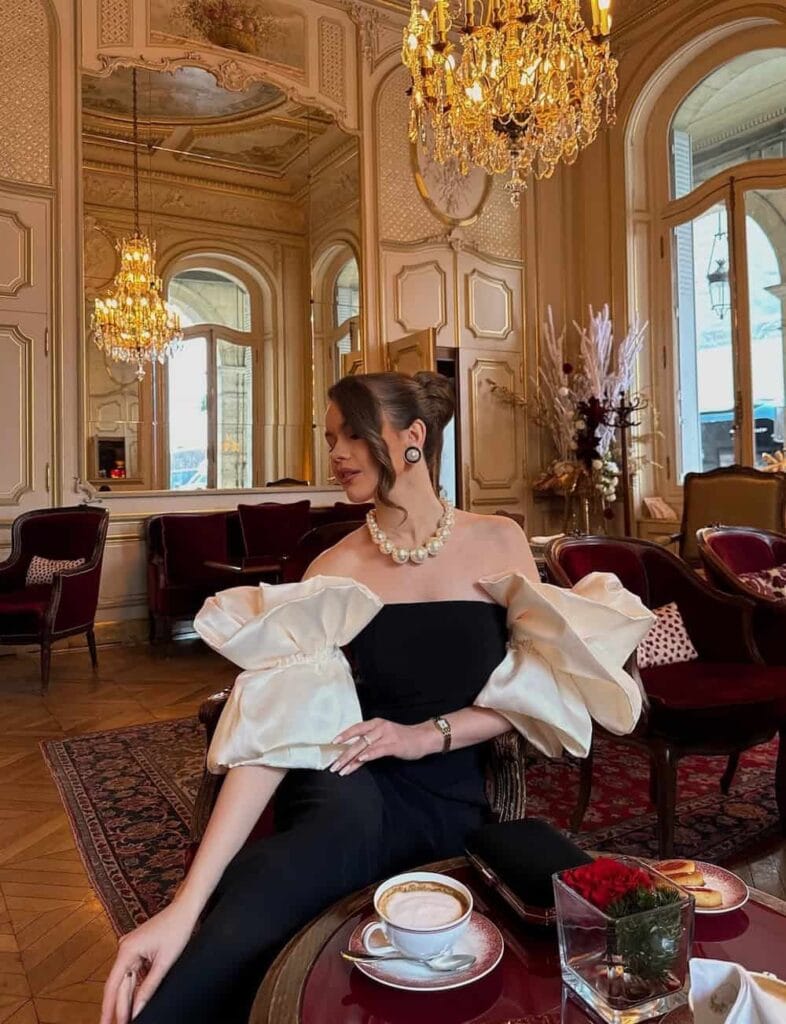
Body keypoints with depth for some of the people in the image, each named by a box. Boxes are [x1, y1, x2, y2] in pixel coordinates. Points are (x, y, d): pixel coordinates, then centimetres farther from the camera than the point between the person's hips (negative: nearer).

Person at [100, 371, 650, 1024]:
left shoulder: (497, 542, 0)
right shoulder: (336, 570, -2)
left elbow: (533, 688, 4)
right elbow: (275, 726, -13)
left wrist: (428, 734, -12)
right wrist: (188, 903, -22)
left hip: (448, 803, 1)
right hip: (348, 789, 0)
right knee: (342, 813, -36)